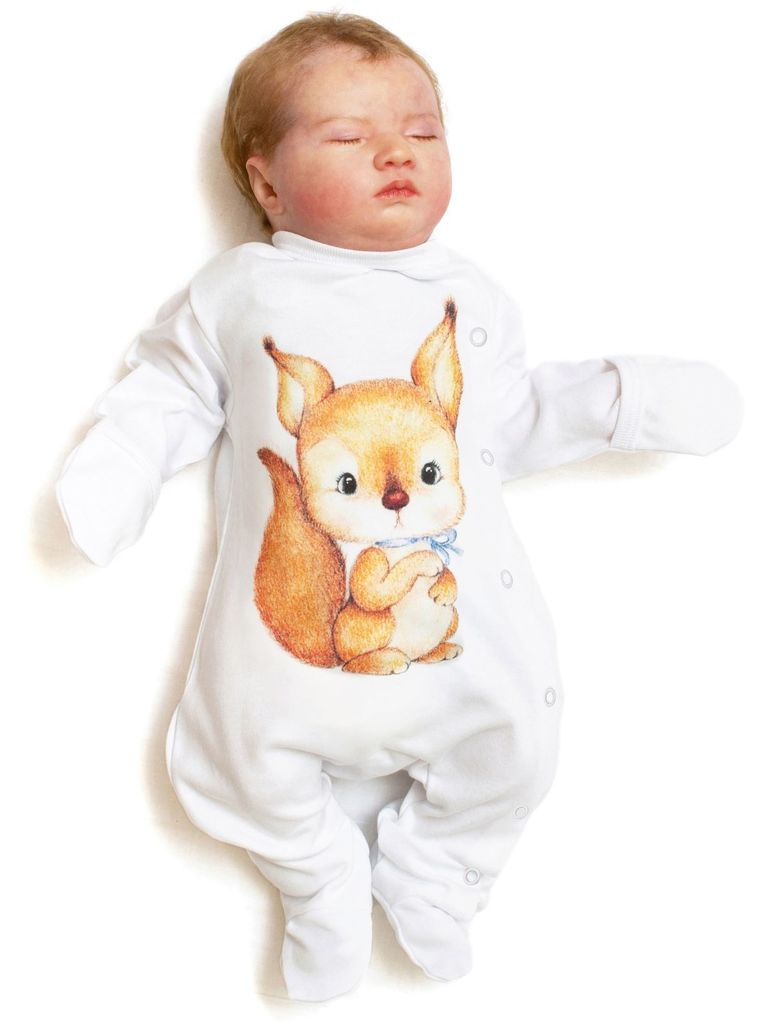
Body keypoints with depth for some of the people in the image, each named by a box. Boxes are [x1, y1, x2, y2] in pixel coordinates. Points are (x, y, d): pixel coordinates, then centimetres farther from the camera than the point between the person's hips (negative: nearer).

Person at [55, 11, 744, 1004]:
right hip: (289, 618, -1)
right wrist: (114, 467, -2)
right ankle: (322, 879, 27)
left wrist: (626, 398, 13)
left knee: (516, 741, -3)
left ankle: (428, 870, 28)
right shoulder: (238, 289, 11)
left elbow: (514, 418, 20)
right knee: (247, 761, -7)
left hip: (466, 602, 2)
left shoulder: (469, 295, 17)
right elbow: (170, 392, 15)